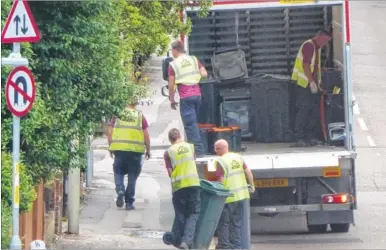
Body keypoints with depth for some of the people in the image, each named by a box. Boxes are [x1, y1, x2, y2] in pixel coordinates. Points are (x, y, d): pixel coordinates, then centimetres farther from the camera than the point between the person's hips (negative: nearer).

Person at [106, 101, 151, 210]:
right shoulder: (140, 116, 4)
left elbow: (109, 131, 3)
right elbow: (146, 134, 2)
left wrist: (110, 147, 13)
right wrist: (148, 150, 11)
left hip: (119, 148, 0)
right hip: (136, 149, 0)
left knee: (118, 172, 15)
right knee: (132, 176, 8)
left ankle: (120, 191, -12)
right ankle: (129, 202, 8)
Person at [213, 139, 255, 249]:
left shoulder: (221, 161, -13)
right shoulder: (238, 157, 6)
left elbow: (221, 181, -17)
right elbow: (248, 172, 6)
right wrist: (252, 186, 16)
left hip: (228, 198, -6)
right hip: (242, 195, 6)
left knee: (223, 223, 5)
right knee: (237, 223, 12)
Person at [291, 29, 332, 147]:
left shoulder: (317, 48, 19)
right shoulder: (308, 46, -13)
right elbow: (305, 65, -21)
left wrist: (317, 83, 17)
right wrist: (312, 82, -23)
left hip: (312, 85, 10)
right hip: (303, 84, -10)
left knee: (314, 111, 7)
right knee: (303, 111, -11)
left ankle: (311, 137, 11)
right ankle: (299, 139, -11)